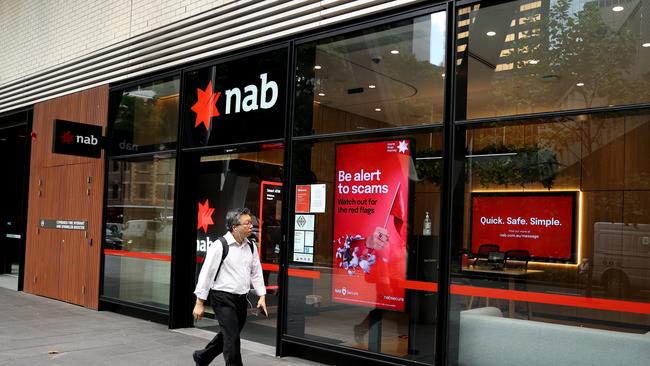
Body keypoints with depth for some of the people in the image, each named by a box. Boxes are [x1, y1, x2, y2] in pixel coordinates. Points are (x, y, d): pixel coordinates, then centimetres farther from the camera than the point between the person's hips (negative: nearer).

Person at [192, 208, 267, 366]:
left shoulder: (251, 247, 6)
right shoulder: (219, 246, -13)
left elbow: (256, 273, 13)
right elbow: (206, 274, -10)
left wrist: (261, 296, 4)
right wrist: (199, 303, -10)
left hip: (241, 298, 7)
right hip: (223, 298, -7)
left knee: (228, 336, 19)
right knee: (232, 337, -8)